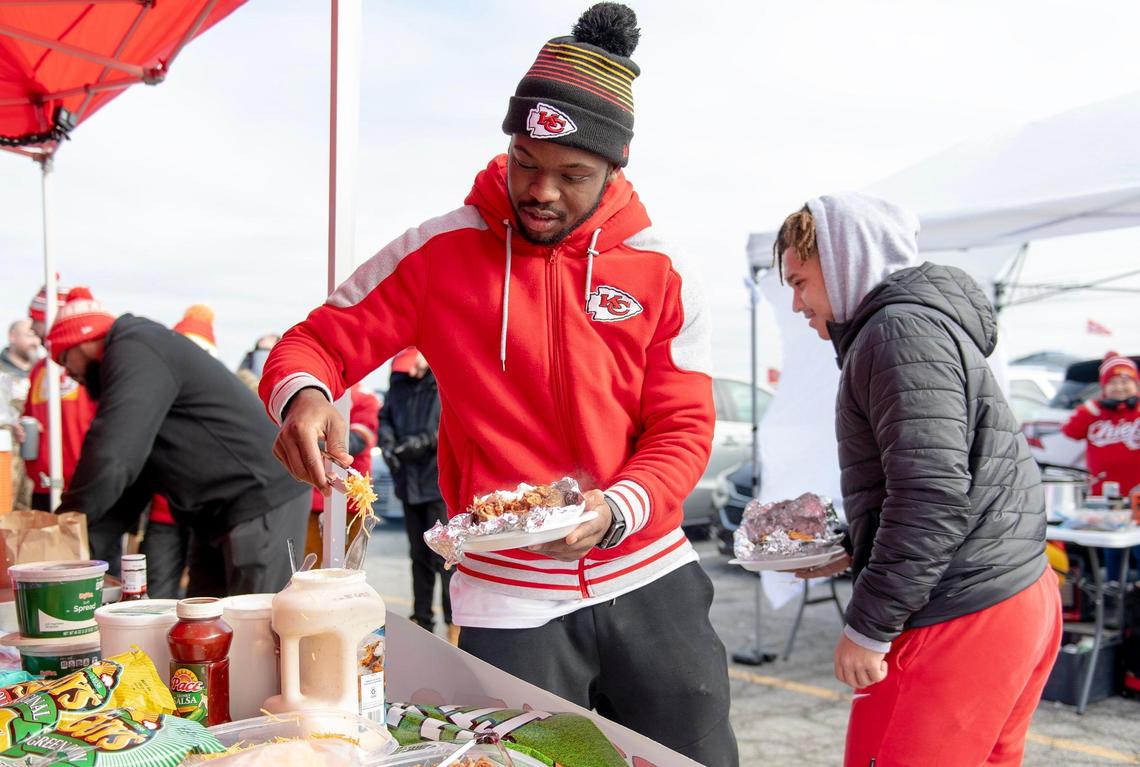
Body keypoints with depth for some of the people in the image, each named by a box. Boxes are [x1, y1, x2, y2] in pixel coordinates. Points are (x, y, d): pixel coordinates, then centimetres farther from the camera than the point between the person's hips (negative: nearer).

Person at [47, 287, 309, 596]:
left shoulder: (134, 353, -12)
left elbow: (110, 462, -23)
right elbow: (130, 473, 16)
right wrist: (86, 552, 6)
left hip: (263, 503, -11)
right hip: (219, 513, 11)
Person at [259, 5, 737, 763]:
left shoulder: (663, 273, -3)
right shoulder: (440, 251, -5)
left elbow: (684, 430, -4)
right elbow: (316, 341, -1)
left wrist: (614, 513, -22)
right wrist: (303, 393, -24)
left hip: (653, 581, 3)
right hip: (509, 600, -2)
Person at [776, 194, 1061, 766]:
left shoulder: (901, 331, -15)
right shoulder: (928, 321, 17)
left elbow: (933, 495, -23)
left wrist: (868, 627, -18)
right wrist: (851, 552, 18)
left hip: (961, 621, -10)